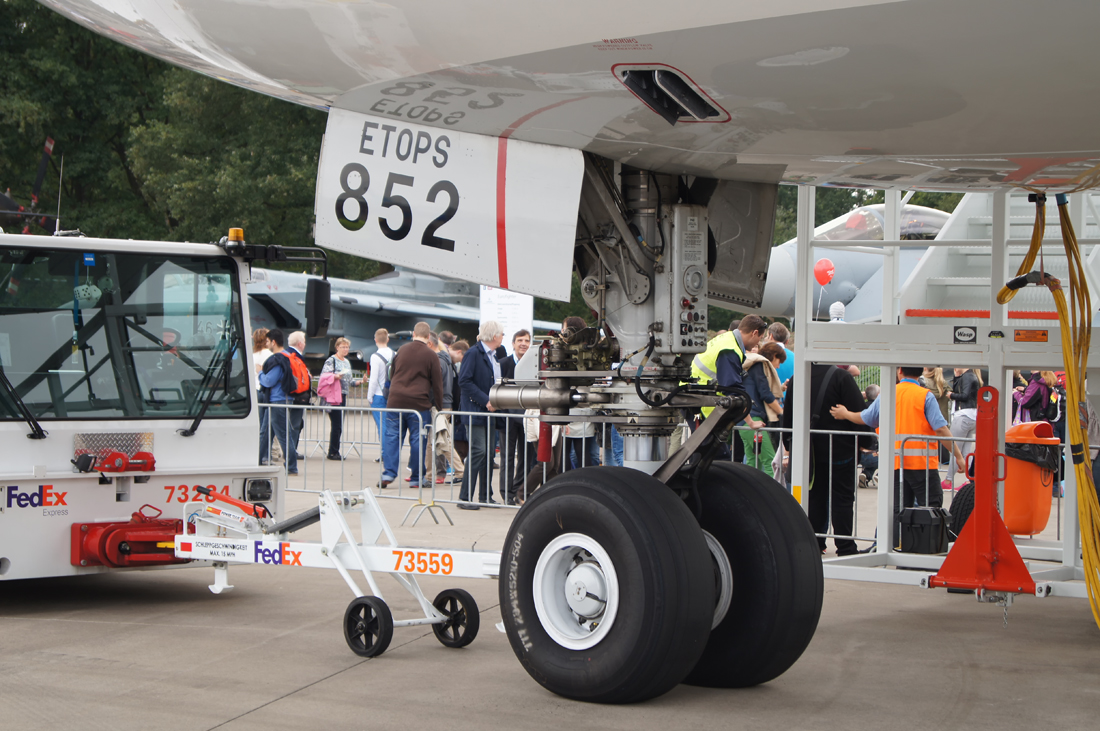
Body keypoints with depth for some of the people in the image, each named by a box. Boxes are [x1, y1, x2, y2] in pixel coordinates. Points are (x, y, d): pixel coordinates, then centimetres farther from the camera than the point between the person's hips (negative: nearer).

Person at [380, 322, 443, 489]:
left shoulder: (401, 351, 10)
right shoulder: (431, 355, -2)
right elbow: (437, 384, -1)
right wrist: (438, 406, 7)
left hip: (395, 400, 3)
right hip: (419, 404, -3)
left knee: (392, 437, 7)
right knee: (417, 440, 3)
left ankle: (388, 474, -3)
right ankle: (416, 479, 7)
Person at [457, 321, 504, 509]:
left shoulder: (493, 356, 16)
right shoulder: (474, 353, -10)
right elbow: (464, 381, -17)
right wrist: (485, 400, -20)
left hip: (489, 411, 8)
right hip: (475, 410, -8)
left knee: (489, 452, 8)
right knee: (478, 451, -12)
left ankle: (485, 496, 14)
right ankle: (465, 498, -7)